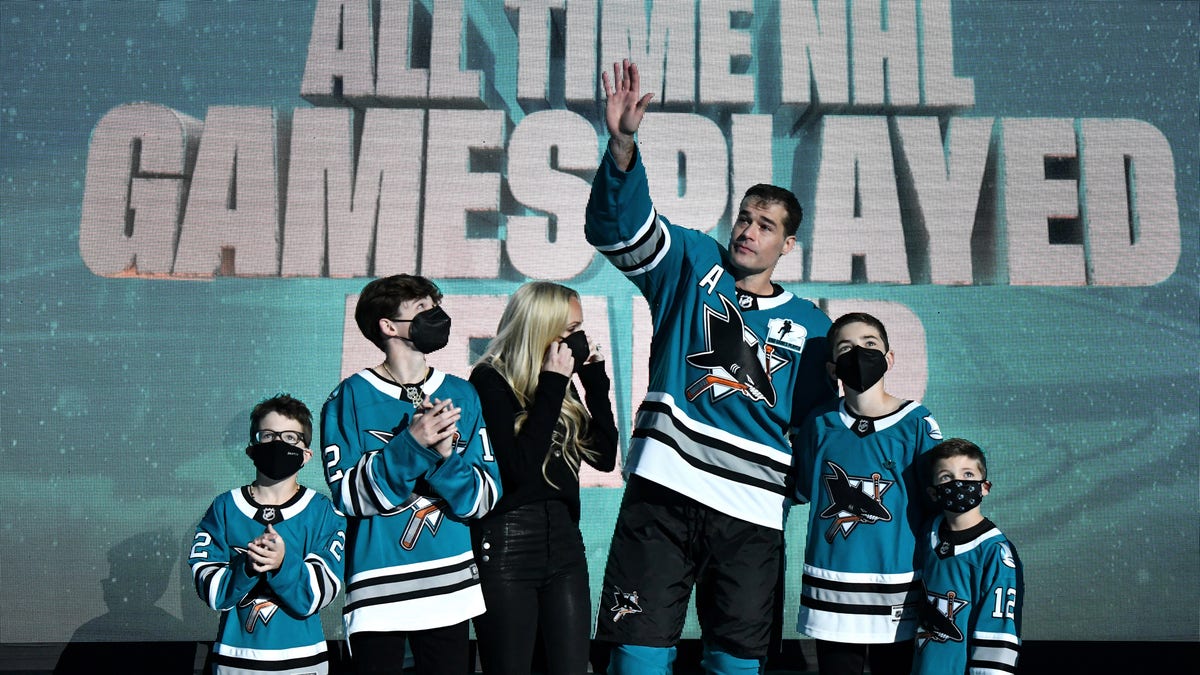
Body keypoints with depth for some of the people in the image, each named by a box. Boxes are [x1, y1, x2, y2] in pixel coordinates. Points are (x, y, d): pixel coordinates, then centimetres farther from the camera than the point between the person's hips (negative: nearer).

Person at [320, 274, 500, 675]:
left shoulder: (462, 395, 5)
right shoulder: (352, 397, -4)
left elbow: (484, 497, -1)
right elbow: (348, 494, -12)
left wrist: (446, 454, -18)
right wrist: (410, 445, -23)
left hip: (451, 587, 3)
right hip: (377, 589, -3)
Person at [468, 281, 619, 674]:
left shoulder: (559, 384, 10)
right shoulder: (489, 381, -9)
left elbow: (605, 457, 7)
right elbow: (519, 469, -20)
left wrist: (595, 378, 3)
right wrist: (552, 386, -16)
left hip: (564, 539, 6)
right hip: (505, 546, -6)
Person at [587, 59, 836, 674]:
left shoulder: (810, 325, 13)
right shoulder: (694, 263, 8)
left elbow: (814, 423, 17)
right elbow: (617, 226, -8)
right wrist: (622, 144, -24)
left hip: (754, 512, 2)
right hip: (663, 490, -2)